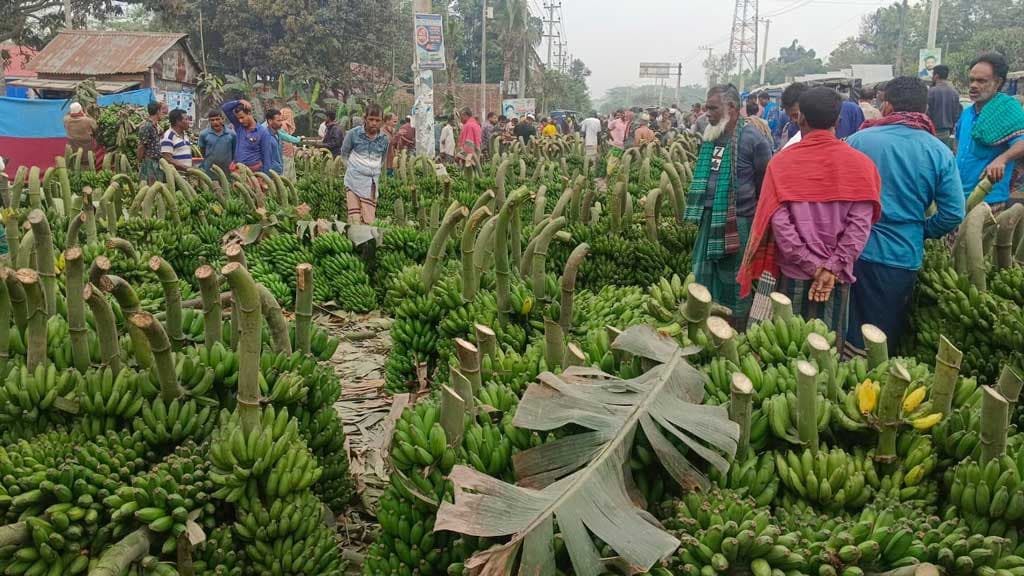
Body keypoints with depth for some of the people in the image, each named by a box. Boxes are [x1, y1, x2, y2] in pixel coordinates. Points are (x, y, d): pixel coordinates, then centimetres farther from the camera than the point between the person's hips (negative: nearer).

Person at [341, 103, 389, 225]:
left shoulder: (384, 139, 4)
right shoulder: (353, 134, -4)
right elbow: (344, 153, 11)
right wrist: (352, 167, 11)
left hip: (372, 183, 3)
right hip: (354, 180, -2)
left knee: (369, 222, 1)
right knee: (355, 221, -10)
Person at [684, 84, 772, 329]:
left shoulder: (752, 139, -12)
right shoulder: (710, 138, 11)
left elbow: (765, 186, -6)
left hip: (737, 224, -7)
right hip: (709, 221, 7)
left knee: (734, 285, 3)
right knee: (703, 281, 13)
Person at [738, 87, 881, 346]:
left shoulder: (782, 162, -5)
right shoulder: (860, 164, -3)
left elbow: (778, 222, -12)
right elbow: (860, 225, -11)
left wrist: (812, 265, -9)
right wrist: (831, 268, -12)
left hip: (793, 273, 0)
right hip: (837, 277, 1)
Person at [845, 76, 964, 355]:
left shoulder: (859, 139, -7)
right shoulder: (940, 153, -3)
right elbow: (954, 213, -5)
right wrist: (920, 231, 12)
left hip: (856, 251, -1)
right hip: (905, 257, 1)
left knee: (851, 331, 13)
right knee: (887, 338, 15)